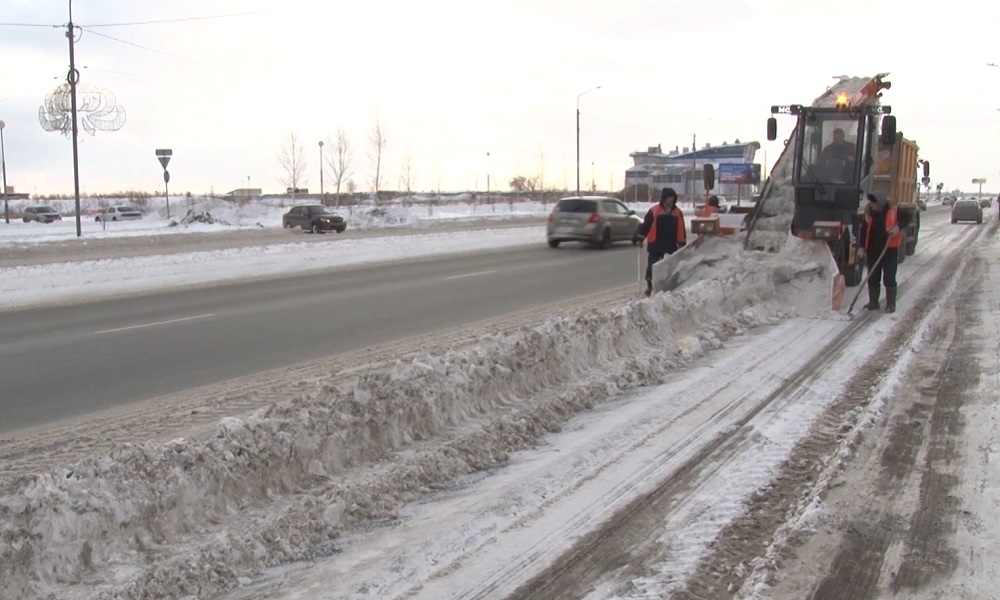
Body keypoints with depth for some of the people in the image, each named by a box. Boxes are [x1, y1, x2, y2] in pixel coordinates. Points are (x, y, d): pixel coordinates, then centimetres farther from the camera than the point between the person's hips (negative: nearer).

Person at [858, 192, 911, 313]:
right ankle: (873, 302, 19)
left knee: (889, 278, 0)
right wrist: (862, 247, 5)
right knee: (872, 278, 9)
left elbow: (906, 218, 2)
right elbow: (864, 230, 7)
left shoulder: (893, 210, -11)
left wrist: (898, 227, -17)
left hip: (889, 249, -4)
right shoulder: (868, 211, 0)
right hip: (872, 250, 4)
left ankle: (891, 304, 8)